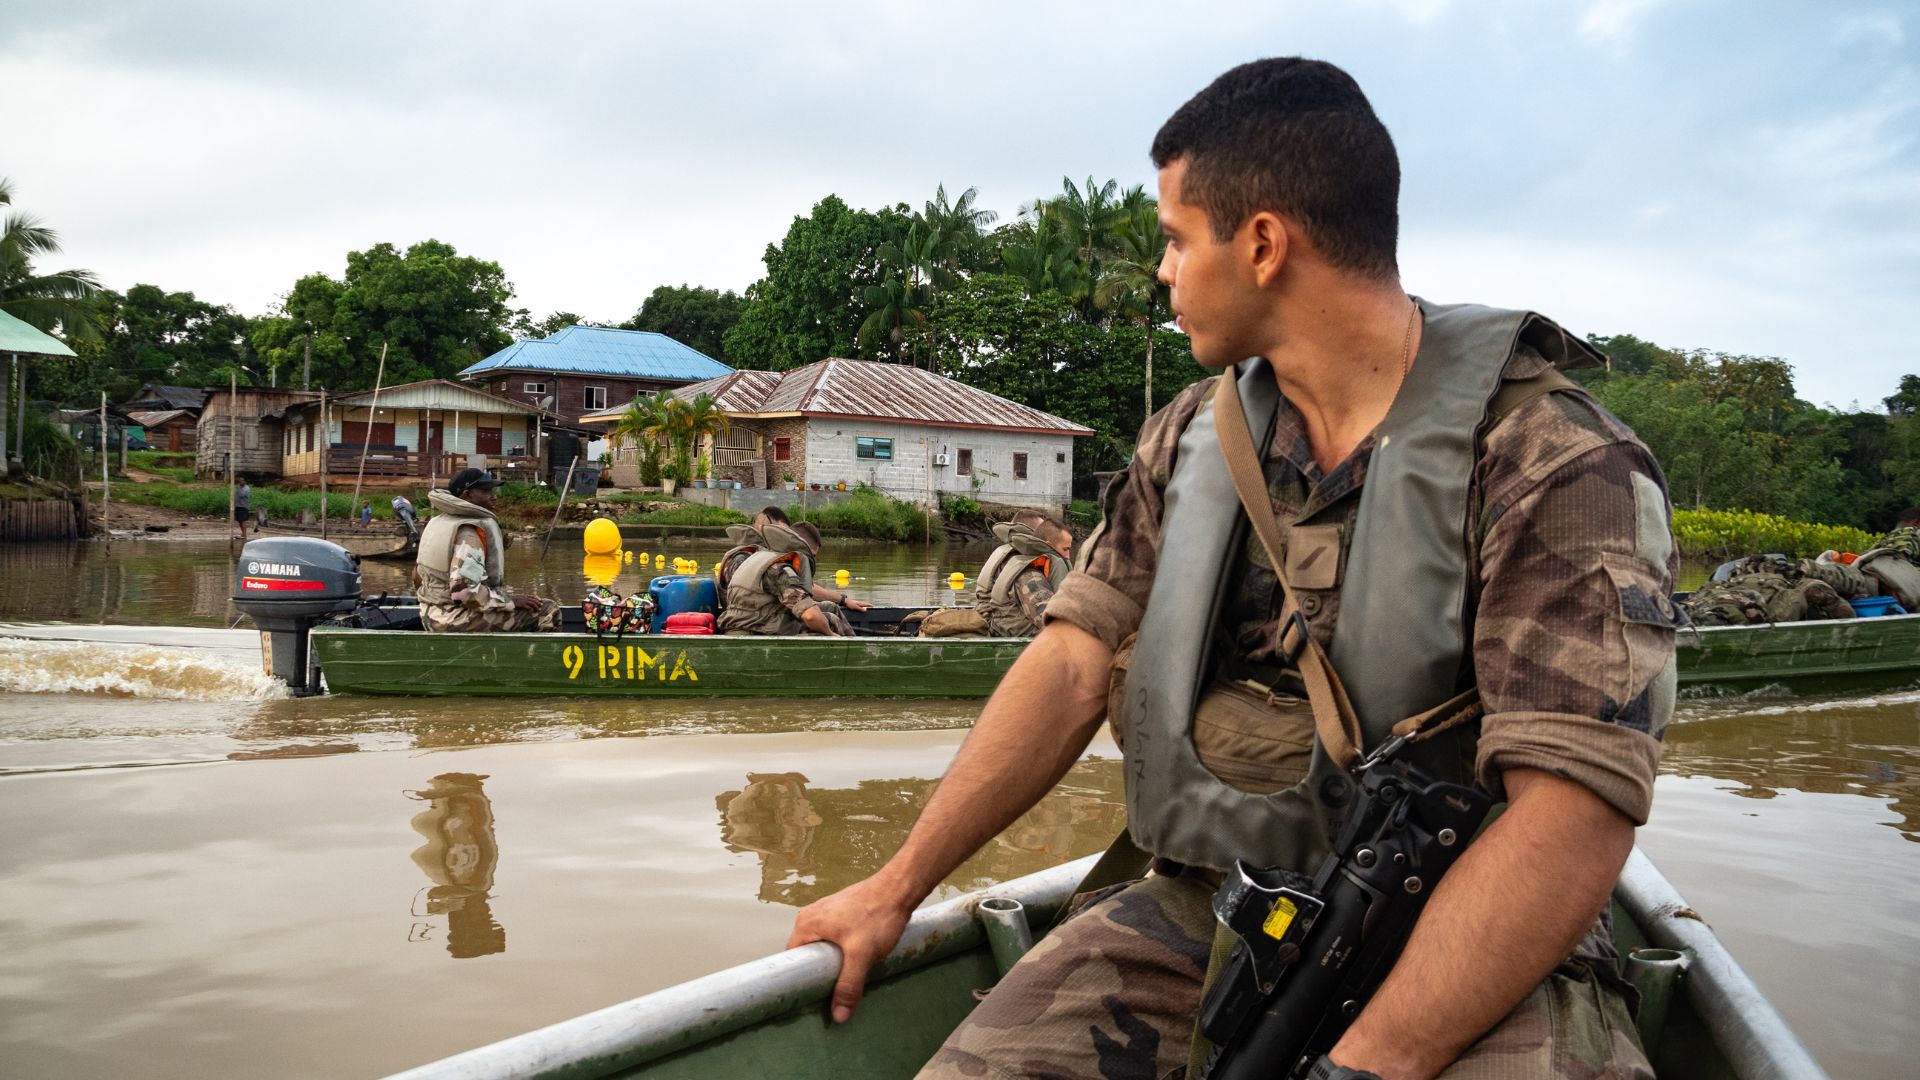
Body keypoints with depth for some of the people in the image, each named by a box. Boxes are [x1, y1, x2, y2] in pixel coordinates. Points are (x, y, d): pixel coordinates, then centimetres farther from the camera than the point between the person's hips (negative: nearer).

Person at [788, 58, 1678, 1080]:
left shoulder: (1557, 463, -11)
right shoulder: (1190, 436, 8)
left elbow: (1574, 814, -20)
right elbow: (1074, 662, 6)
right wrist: (893, 889, 1)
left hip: (1471, 955, -4)